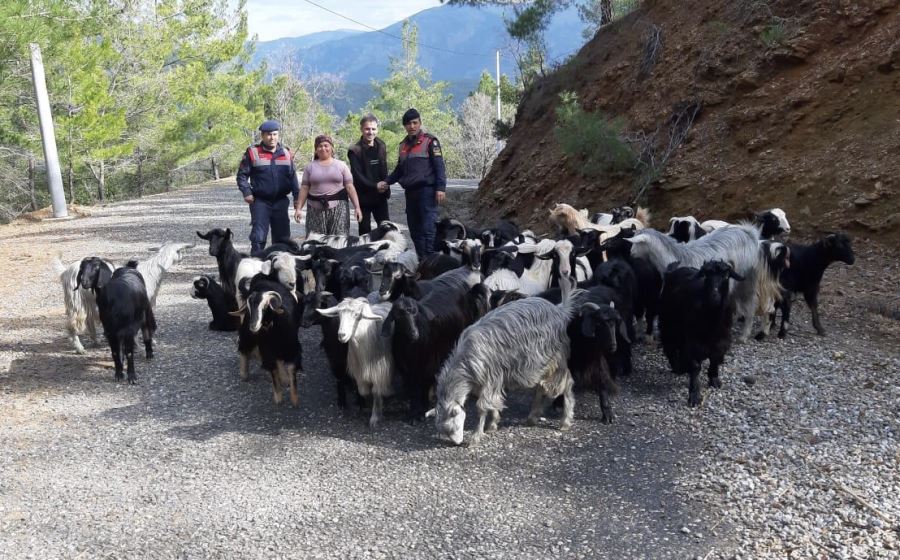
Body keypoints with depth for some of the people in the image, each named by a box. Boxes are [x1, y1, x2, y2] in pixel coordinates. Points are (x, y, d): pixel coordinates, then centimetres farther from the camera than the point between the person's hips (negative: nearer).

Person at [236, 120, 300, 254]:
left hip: (281, 201, 4)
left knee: (282, 236, 12)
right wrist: (246, 192, -14)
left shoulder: (286, 153, 9)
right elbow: (242, 175, -1)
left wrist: (297, 197, 3)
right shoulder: (252, 152, -2)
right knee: (258, 237, -4)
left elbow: (293, 177, 10)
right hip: (260, 201, -4)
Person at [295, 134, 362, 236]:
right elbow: (304, 188, 8)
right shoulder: (310, 166, 10)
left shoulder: (341, 165, 8)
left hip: (338, 207, -1)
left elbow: (349, 187, 4)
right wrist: (298, 208, 0)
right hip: (316, 209, 1)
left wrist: (357, 207, -4)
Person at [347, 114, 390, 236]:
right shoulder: (355, 150, -9)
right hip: (364, 197, -5)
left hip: (380, 195, 5)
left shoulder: (381, 146, 9)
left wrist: (385, 186, 2)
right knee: (365, 230, 4)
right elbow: (357, 175, -14)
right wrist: (375, 186, -19)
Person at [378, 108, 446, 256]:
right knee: (414, 230, 8)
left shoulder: (430, 141, -1)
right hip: (410, 192, 7)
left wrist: (440, 188, -15)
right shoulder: (404, 145, 18)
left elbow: (439, 166, -6)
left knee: (428, 229, -12)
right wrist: (386, 182, 13)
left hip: (426, 190, -7)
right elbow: (399, 169, 26)